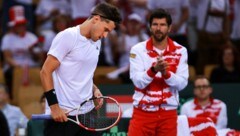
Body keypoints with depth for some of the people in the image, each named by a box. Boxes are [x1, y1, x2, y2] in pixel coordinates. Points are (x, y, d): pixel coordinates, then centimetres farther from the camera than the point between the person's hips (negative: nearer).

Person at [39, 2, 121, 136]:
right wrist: (54, 106, -17)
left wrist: (94, 89, 5)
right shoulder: (67, 36, -9)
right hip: (62, 114, -7)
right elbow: (46, 72, -11)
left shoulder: (97, 42, 14)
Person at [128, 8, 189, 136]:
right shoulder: (138, 50, -3)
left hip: (168, 114, 2)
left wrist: (165, 73, -24)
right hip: (143, 112, -1)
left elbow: (182, 83, -7)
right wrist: (153, 69, -29)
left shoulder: (180, 51, 1)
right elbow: (138, 82, -12)